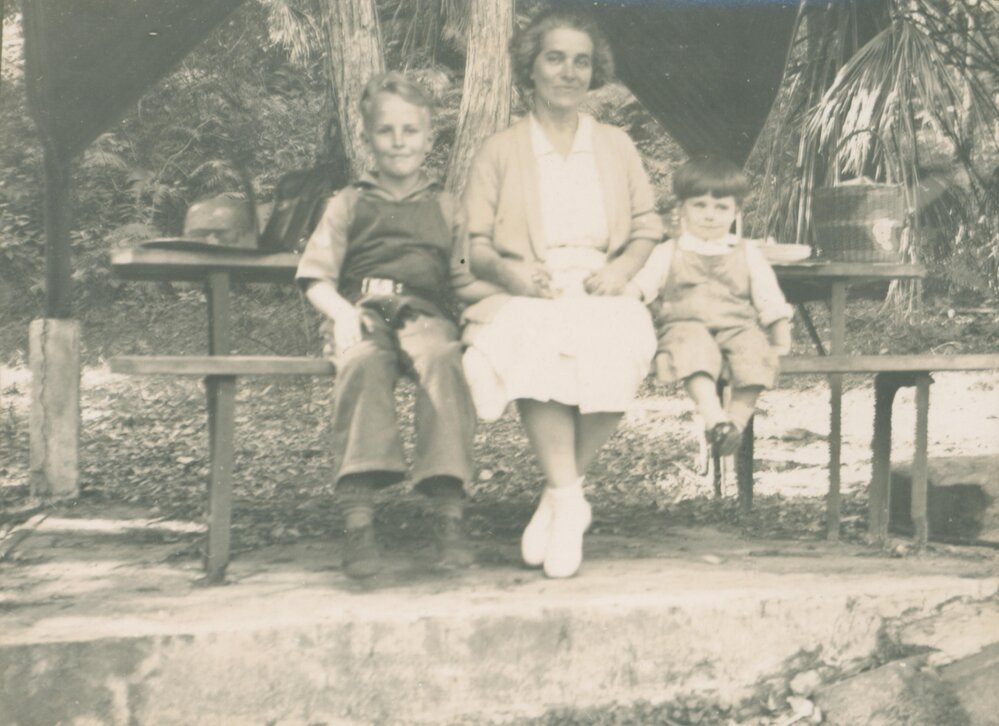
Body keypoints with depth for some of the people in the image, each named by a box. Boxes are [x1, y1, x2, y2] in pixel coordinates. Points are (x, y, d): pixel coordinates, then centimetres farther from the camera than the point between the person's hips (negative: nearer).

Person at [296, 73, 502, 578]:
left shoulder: (444, 209, 25)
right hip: (365, 314, -1)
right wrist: (343, 313, -9)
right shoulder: (349, 205, 21)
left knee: (442, 360, -37)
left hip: (425, 314, 1)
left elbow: (464, 282, 21)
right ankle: (358, 516, -44)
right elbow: (317, 278, 12)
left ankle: (447, 508, -40)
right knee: (363, 363, -38)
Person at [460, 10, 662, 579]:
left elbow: (649, 228, 17)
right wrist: (510, 271, -15)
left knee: (616, 352, -36)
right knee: (537, 349, -39)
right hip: (527, 296, -1)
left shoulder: (617, 147, 22)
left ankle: (559, 496, -20)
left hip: (602, 295, 1)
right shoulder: (499, 152, 15)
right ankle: (571, 501, -32)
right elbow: (474, 244, 8)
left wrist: (623, 267, -6)